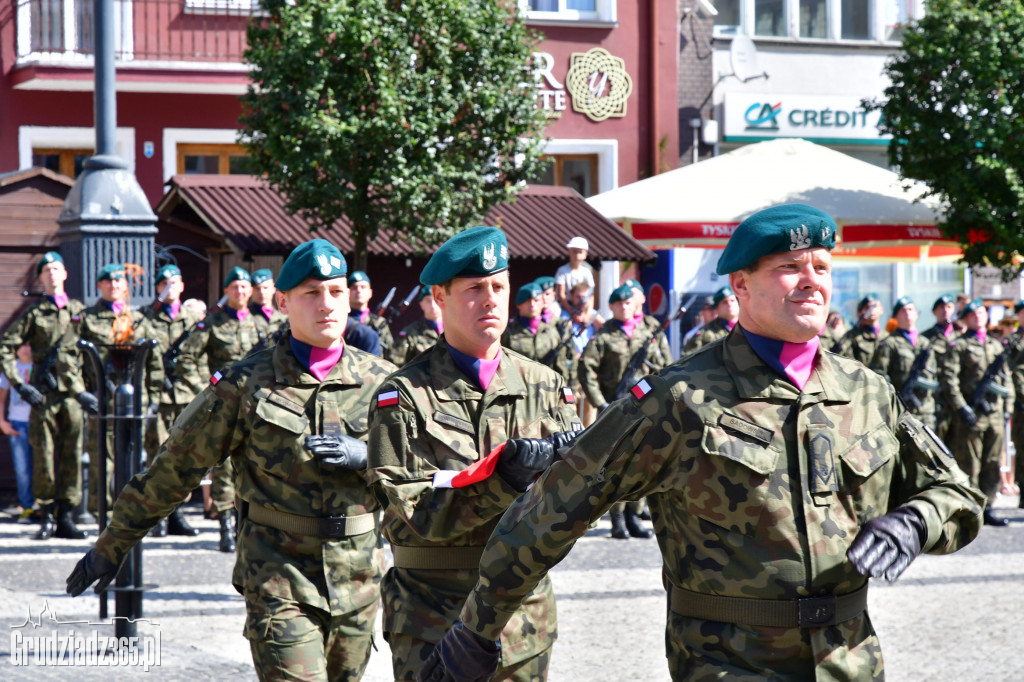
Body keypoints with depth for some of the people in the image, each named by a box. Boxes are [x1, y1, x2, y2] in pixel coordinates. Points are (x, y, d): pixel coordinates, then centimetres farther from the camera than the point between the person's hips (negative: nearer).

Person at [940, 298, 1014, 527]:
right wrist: (961, 407, -16)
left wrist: (1007, 408, 13)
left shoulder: (996, 346, 19)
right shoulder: (958, 345, 0)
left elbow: (1007, 378, 22)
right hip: (971, 414, -6)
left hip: (995, 414, 6)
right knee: (969, 466, -4)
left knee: (992, 465, 7)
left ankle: (986, 508, 14)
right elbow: (948, 378, -9)